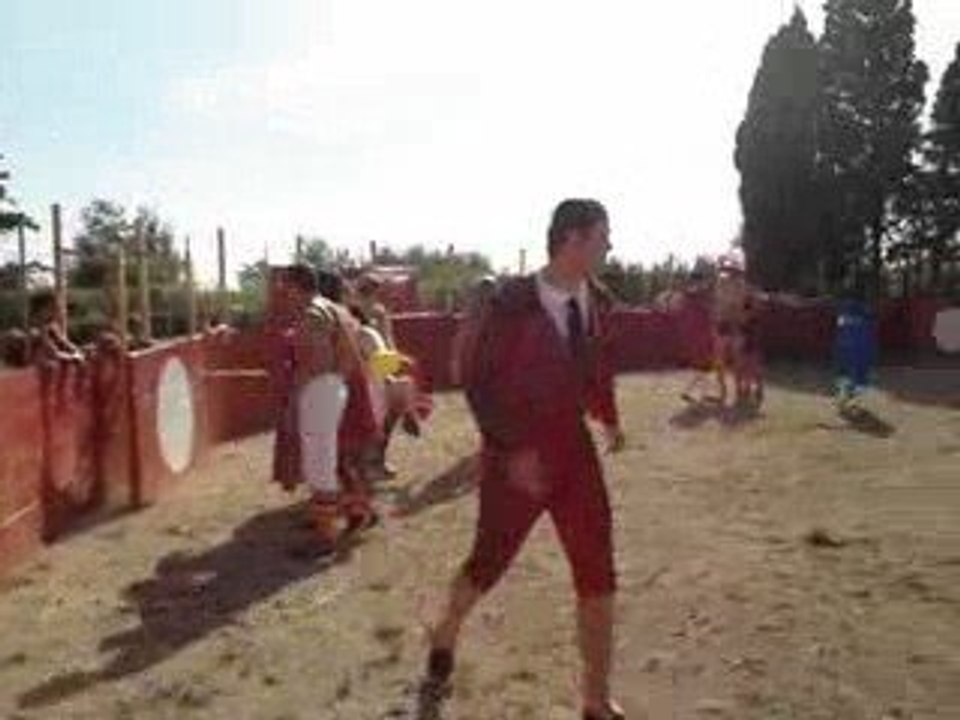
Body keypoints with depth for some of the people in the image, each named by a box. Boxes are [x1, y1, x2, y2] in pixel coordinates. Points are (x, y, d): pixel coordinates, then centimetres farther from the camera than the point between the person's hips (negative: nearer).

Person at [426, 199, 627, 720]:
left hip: (574, 448, 5)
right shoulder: (514, 303, -18)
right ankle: (444, 637, 45)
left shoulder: (598, 303, 0)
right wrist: (512, 449, -22)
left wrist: (608, 417, 11)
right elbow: (478, 382, -16)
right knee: (489, 562, 13)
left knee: (597, 573, 2)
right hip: (517, 456, -5)